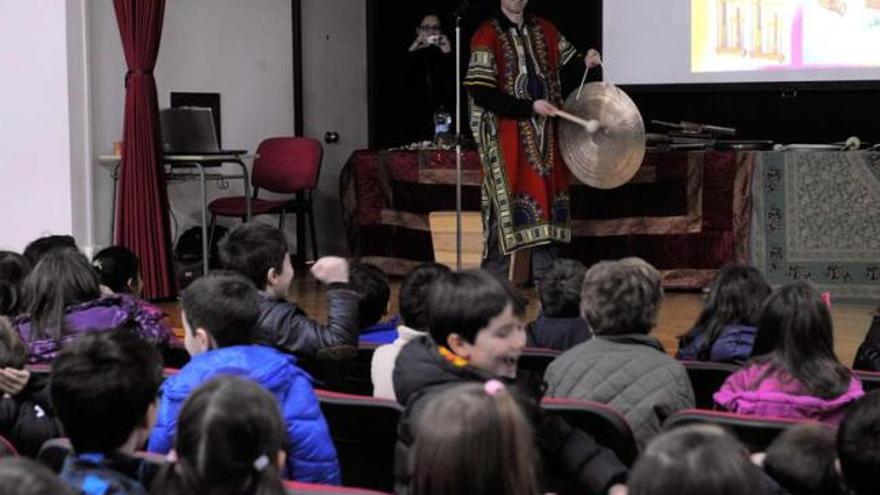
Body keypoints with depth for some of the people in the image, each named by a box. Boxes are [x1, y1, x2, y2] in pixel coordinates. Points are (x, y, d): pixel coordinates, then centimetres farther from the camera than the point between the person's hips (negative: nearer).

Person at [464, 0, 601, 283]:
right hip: (506, 135, -6)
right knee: (506, 205, -7)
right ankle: (493, 283, 0)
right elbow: (481, 93, -14)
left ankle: (545, 281, 14)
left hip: (545, 133, 6)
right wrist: (530, 107, -17)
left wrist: (586, 62, -5)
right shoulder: (487, 36, -7)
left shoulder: (544, 31, 11)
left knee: (547, 199, 7)